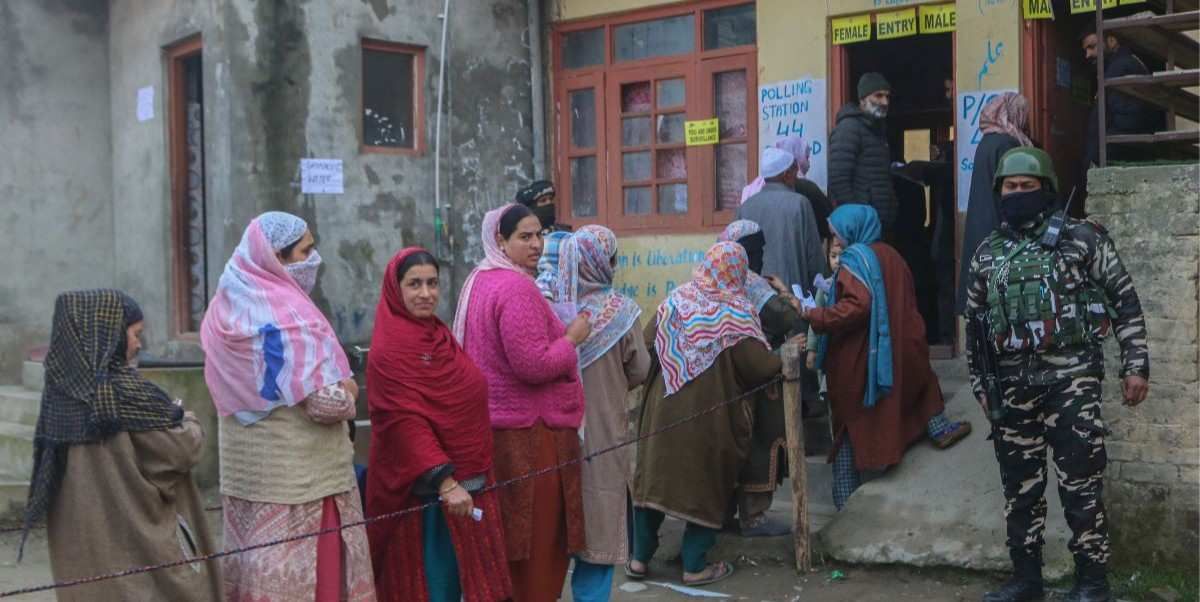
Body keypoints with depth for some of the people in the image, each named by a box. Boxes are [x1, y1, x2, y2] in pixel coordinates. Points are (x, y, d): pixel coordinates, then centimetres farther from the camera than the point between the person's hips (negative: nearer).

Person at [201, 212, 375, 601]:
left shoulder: (228, 307, 6)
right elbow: (326, 404, -24)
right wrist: (347, 391, -3)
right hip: (299, 474, -8)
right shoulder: (286, 317, -20)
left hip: (249, 468, 8)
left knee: (258, 566, 16)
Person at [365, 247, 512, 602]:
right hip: (427, 488, -9)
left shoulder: (437, 334, 11)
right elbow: (404, 422, -23)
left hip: (468, 479, 9)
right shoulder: (390, 348, -15)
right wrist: (444, 480, -29)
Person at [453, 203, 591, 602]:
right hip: (529, 429, -10)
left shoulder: (479, 281, 12)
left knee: (508, 531, 18)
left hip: (495, 422, 10)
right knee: (538, 535, 3)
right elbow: (534, 365, -24)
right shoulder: (517, 287, -19)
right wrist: (572, 338, -10)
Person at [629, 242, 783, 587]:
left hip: (665, 406, 4)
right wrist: (785, 360, 6)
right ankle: (695, 566, 14)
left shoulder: (677, 299, 0)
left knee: (655, 475, 14)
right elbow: (759, 367, -15)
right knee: (707, 484, 10)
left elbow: (648, 343, 2)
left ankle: (640, 557, 19)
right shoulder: (736, 313, -12)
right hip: (712, 414, -4)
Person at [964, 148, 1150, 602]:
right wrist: (979, 383, 16)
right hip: (1013, 385, 4)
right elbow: (975, 322, 18)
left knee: (1080, 485, -3)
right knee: (1020, 487, 9)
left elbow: (1124, 299, 1)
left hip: (1070, 378, -4)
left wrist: (1135, 364, -4)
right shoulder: (987, 253, 12)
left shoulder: (1081, 238, 0)